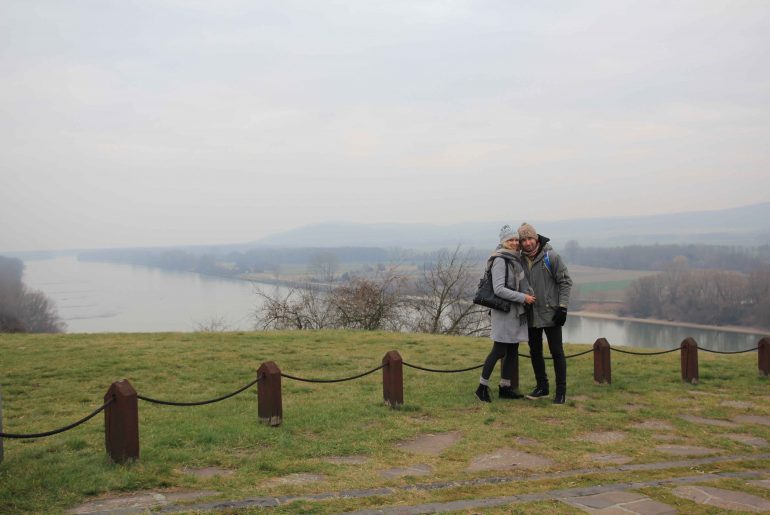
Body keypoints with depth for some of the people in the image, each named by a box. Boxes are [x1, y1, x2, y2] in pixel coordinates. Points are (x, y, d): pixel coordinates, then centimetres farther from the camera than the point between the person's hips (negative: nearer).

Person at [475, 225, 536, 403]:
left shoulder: (515, 259, 13)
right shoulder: (500, 260, -14)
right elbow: (499, 289, -20)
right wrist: (523, 297, -18)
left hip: (516, 312, 9)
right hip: (504, 311, -8)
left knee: (513, 351, 10)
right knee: (499, 351, -6)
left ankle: (505, 388, 19)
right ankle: (482, 387, 4)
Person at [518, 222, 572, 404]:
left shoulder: (551, 257, -11)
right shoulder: (520, 260, 3)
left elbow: (566, 282, -8)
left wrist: (563, 307, -14)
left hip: (551, 313, -5)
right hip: (531, 315, 5)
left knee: (556, 352, -1)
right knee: (535, 351, 12)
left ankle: (561, 391, 7)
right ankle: (542, 387, 26)